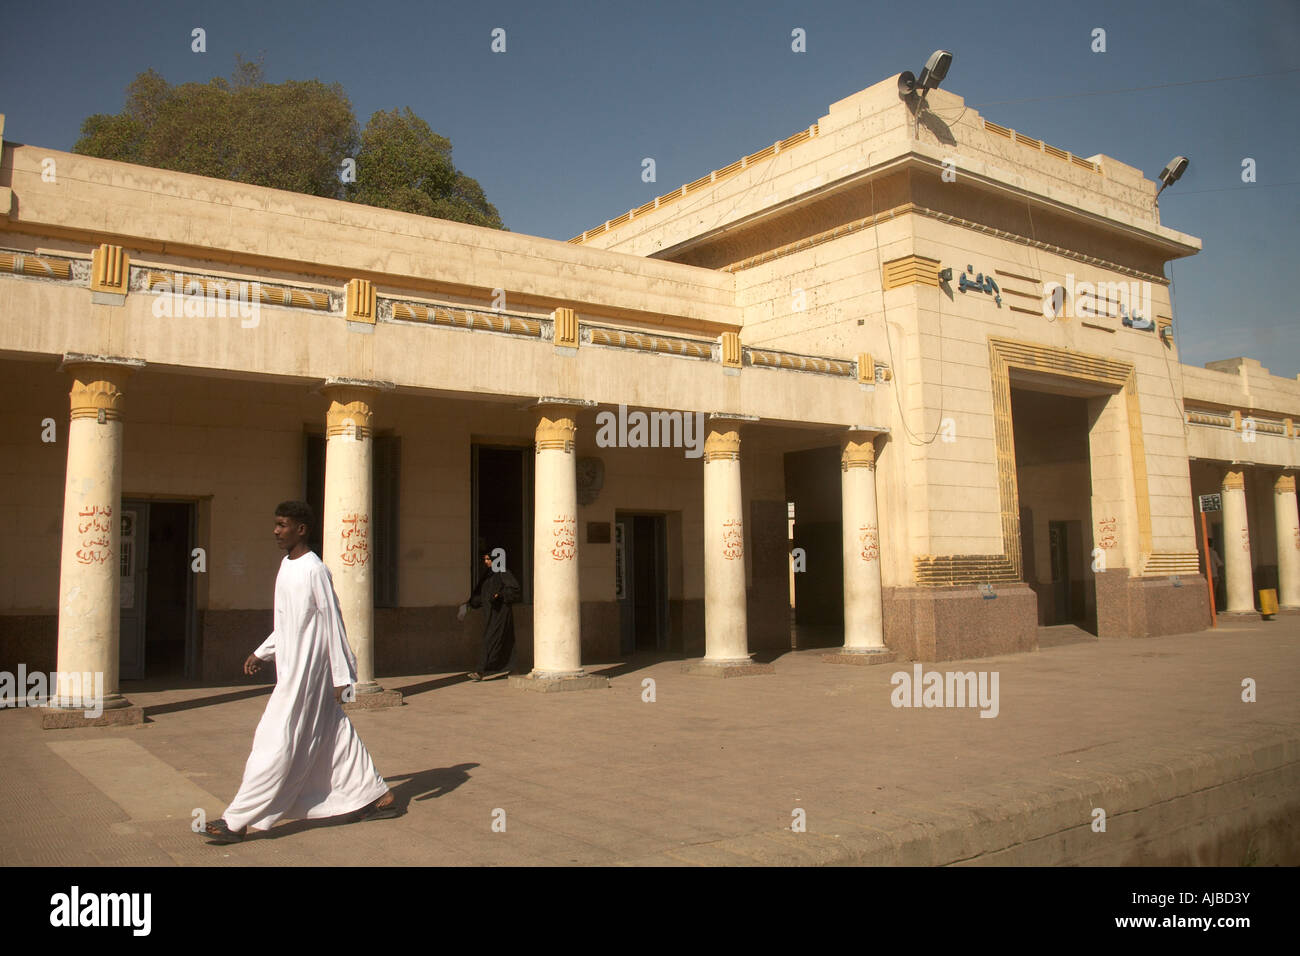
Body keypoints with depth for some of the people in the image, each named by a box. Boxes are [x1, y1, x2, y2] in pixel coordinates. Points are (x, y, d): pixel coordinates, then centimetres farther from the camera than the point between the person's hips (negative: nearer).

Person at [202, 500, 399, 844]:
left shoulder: (314, 570, -16)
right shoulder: (286, 565, 12)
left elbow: (332, 625, -15)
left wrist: (341, 677, -14)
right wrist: (261, 653, 19)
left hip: (307, 671, -9)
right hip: (290, 667, 9)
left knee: (277, 741, -5)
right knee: (335, 736, 13)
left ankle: (238, 821, 1)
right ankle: (378, 796, 23)